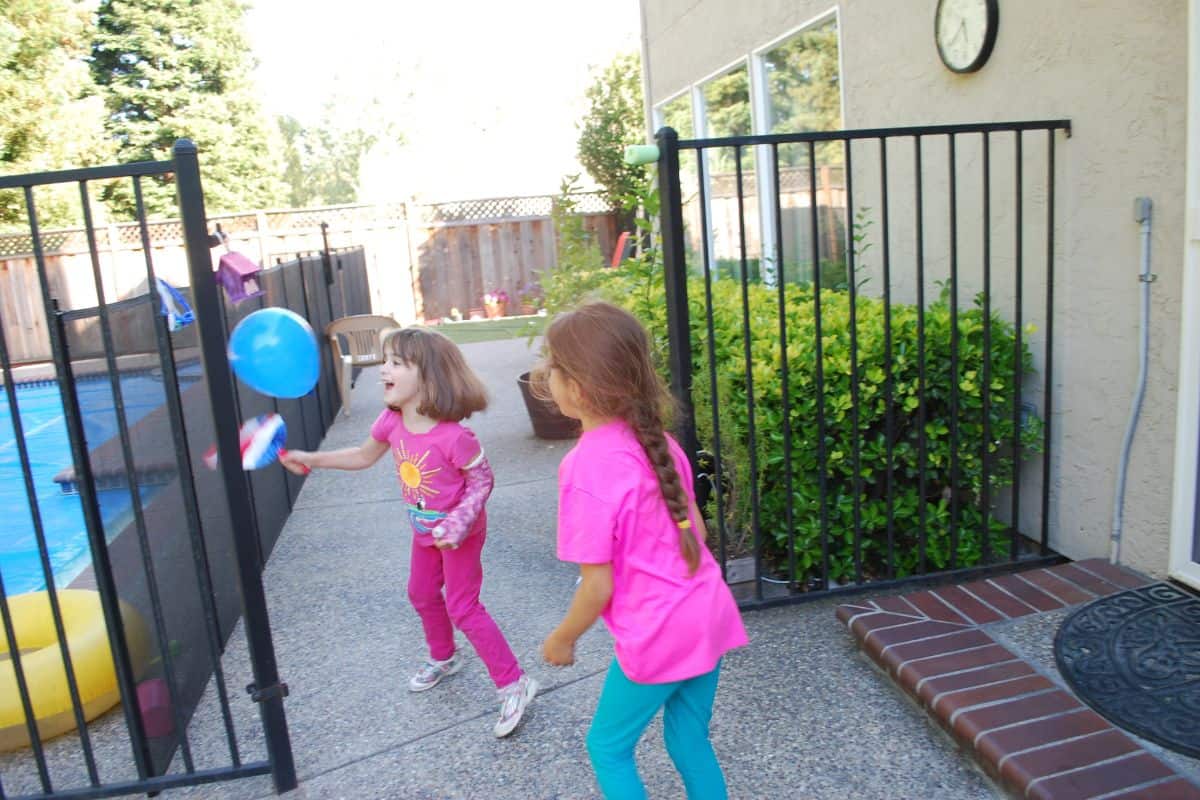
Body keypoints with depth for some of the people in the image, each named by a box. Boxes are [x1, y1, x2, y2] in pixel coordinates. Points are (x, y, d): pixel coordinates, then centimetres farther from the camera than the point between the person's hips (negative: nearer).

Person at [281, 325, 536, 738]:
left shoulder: (453, 436, -34)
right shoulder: (392, 421, -13)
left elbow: (482, 479, -22)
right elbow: (364, 456, 5)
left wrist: (460, 521, -33)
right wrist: (312, 459, -1)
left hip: (459, 533, -8)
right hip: (425, 531, 8)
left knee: (463, 608, -4)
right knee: (422, 595, 23)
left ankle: (514, 684, 10)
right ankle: (443, 658, 50)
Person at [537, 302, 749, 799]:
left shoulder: (586, 469, -22)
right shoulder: (656, 441, -1)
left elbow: (597, 587, -17)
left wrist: (562, 640, 1)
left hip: (658, 637, -7)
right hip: (709, 613, 7)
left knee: (608, 746, 18)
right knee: (690, 740, 24)